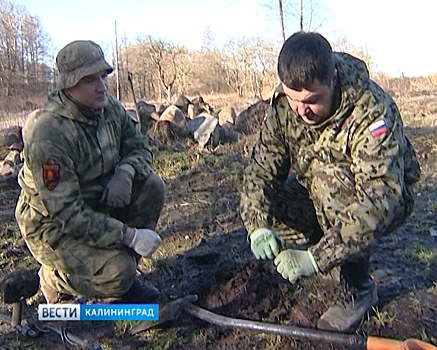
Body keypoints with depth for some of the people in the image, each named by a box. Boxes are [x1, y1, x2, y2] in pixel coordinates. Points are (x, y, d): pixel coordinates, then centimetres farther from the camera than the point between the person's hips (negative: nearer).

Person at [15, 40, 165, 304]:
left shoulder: (109, 107, -6)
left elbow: (139, 147, 6)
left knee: (152, 186, -14)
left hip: (97, 203, 8)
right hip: (54, 225, -7)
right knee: (117, 273, -26)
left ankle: (123, 279, -1)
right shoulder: (49, 134, -30)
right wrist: (130, 235, -30)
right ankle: (55, 278, 8)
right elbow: (67, 214, -31)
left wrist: (126, 171, -19)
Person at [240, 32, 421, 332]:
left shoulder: (374, 110, -33)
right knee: (260, 211, -16)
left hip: (388, 201, -5)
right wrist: (259, 226, -36)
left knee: (327, 172, -36)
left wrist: (317, 258, -48)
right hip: (321, 197, 6)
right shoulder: (283, 105, -16)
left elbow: (380, 198, -42)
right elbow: (262, 169, -17)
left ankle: (358, 288, -18)